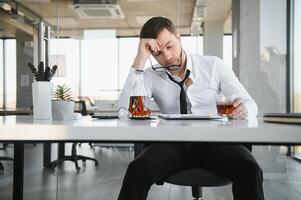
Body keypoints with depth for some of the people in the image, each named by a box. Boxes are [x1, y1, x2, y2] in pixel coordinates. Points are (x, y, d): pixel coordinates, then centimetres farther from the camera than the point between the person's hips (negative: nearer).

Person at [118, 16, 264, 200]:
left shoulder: (214, 65, 7)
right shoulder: (152, 76, 8)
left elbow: (250, 104, 6)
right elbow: (126, 110, -8)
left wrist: (243, 109, -20)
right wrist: (139, 60, -12)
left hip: (215, 140, 0)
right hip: (174, 144, 1)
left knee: (250, 171, -31)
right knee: (137, 170, -29)